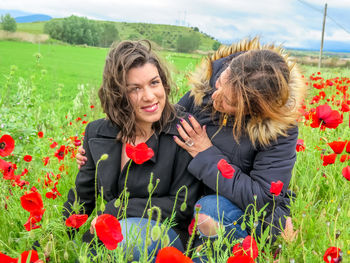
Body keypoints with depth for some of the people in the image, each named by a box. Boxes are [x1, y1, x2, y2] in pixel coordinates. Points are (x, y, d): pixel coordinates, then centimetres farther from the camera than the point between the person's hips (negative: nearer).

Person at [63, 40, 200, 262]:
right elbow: (81, 198, 12)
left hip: (166, 236, -4)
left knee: (128, 232, -36)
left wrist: (114, 210, -15)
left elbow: (183, 206, -11)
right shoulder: (97, 134, 5)